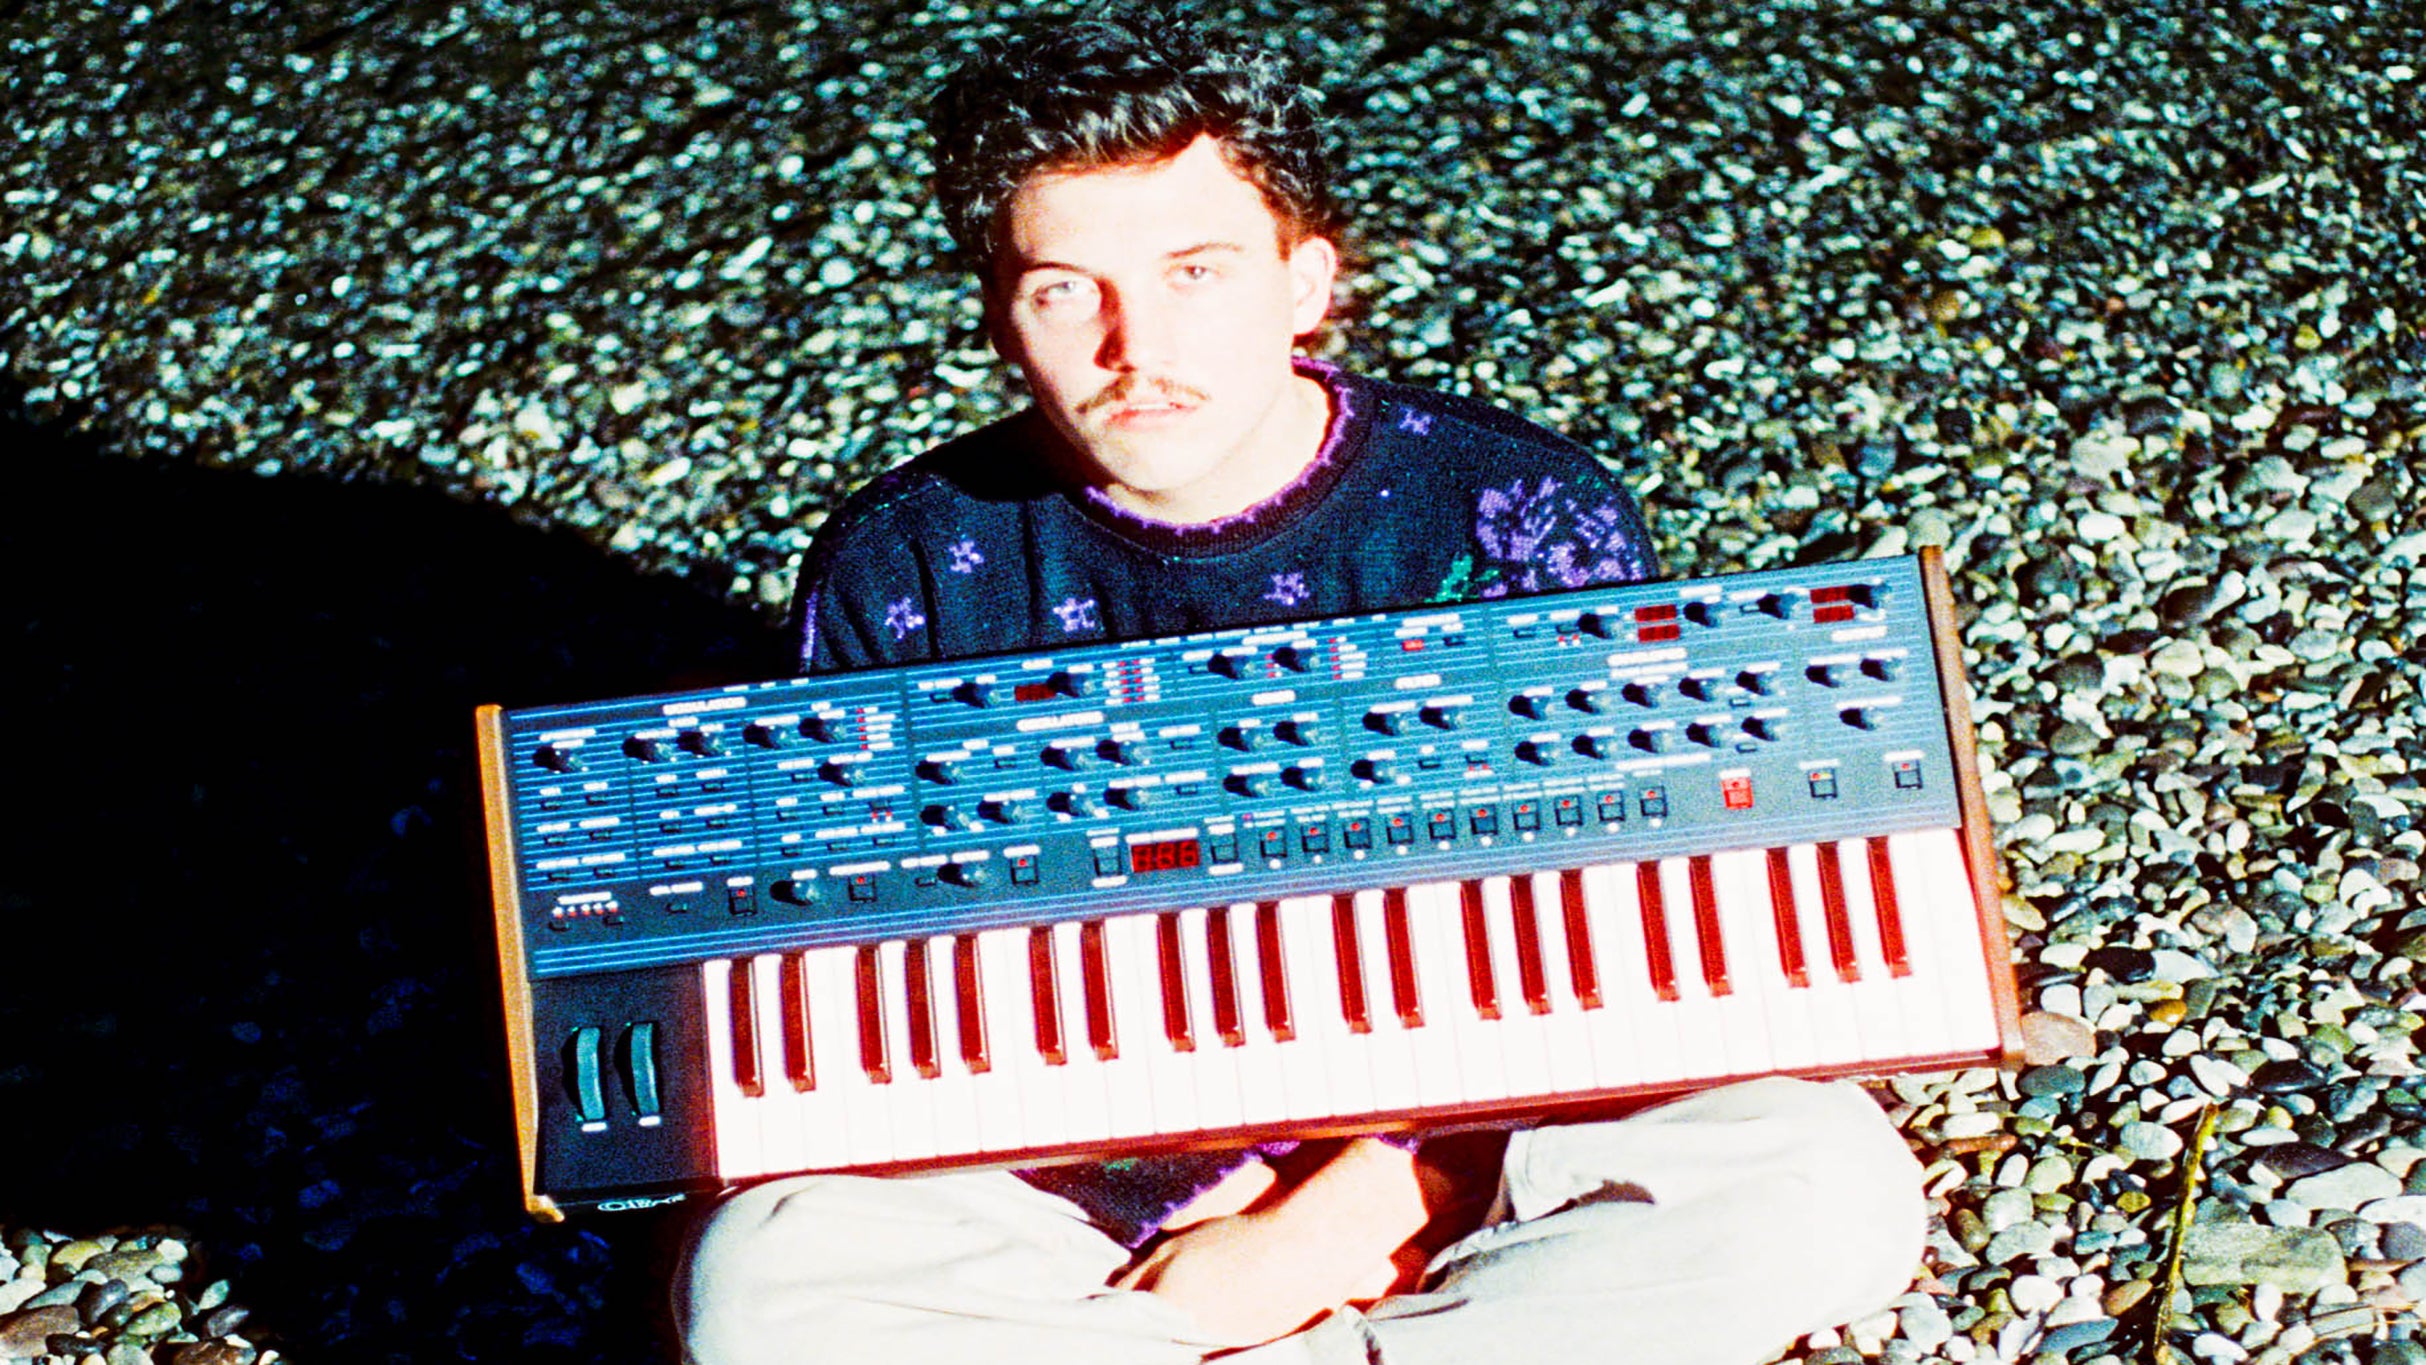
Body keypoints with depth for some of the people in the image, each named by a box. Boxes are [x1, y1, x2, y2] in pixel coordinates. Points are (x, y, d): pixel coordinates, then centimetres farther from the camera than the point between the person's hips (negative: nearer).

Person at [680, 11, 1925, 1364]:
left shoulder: (1525, 516, -8)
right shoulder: (899, 574, -6)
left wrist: (1336, 1217, -19)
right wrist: (1187, 1200, -17)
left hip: (1452, 1144, 0)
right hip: (1083, 1172, 1)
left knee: (1838, 1185, -24)